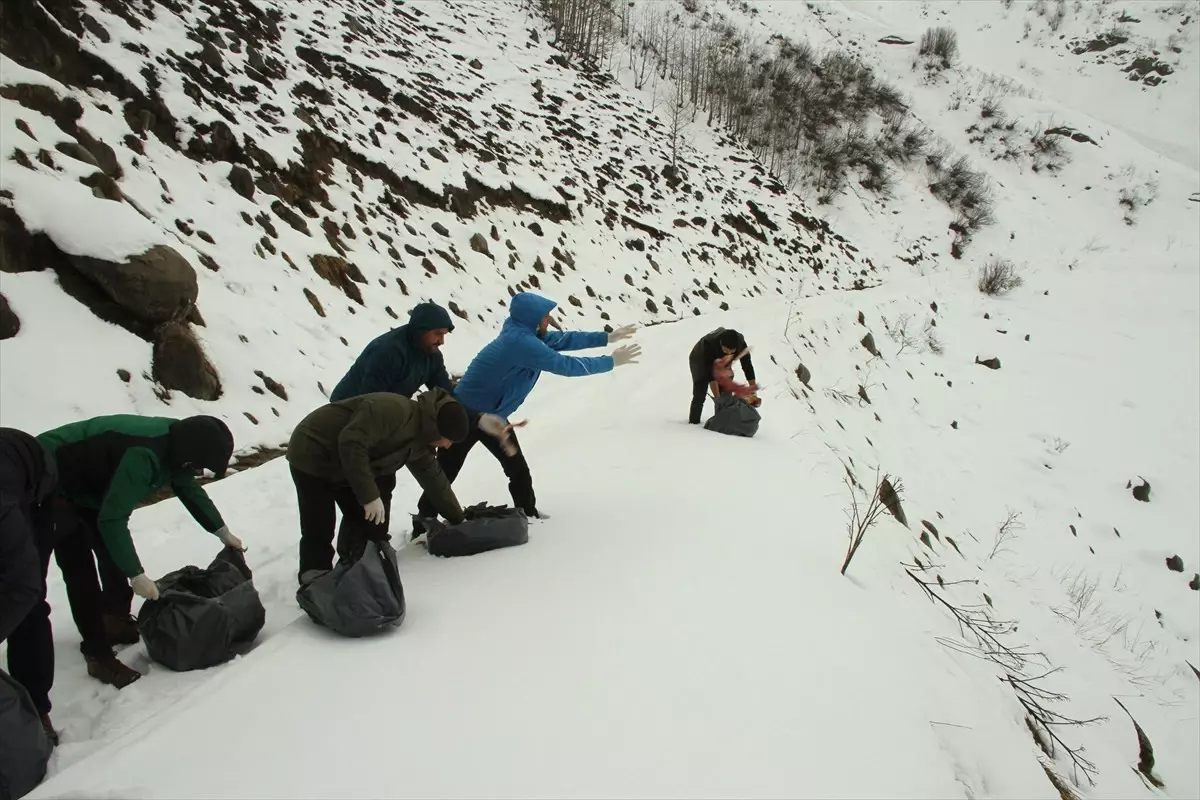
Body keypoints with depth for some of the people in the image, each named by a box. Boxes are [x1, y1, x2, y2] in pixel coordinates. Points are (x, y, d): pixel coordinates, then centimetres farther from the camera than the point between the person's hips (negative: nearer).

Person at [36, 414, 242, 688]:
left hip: (86, 479, 10)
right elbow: (111, 519, -35)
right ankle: (98, 656, -5)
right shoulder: (143, 455, -38)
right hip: (49, 481, -10)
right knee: (79, 571, -11)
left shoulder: (173, 442, -10)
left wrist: (222, 532, 10)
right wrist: (136, 575, -33)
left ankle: (116, 620, 31)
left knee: (112, 551, 17)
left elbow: (189, 488, 8)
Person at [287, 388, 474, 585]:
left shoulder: (420, 442, -1)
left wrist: (459, 520, 15)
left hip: (346, 466, 9)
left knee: (371, 525, 5)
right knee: (319, 531, -10)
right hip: (313, 455, -9)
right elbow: (351, 443, -39)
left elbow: (435, 480, 11)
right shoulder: (393, 409, -32)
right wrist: (370, 495, -36)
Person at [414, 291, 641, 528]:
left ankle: (528, 515, 28)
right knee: (444, 474, 3)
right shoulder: (521, 342, -30)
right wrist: (611, 362, -18)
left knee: (518, 470, 13)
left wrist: (607, 337, 5)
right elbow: (565, 365, -27)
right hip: (466, 414, -9)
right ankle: (422, 528, 15)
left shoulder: (521, 332, -3)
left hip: (492, 415, 9)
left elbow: (561, 339, 7)